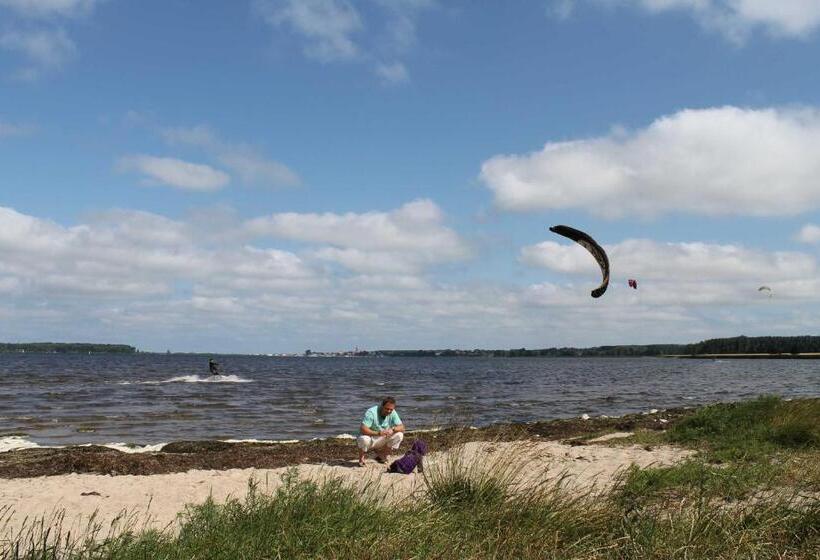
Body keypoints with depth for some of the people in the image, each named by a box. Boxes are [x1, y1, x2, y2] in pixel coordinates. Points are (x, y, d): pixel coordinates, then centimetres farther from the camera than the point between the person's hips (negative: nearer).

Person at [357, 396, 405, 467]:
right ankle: (361, 458, -5)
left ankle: (380, 456, 3)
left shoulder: (392, 413, -10)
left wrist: (392, 429, -34)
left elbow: (402, 428, -12)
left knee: (399, 435, -15)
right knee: (364, 439, -39)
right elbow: (362, 429, -33)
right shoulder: (371, 412, -26)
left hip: (381, 440, 5)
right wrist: (378, 433, -44)